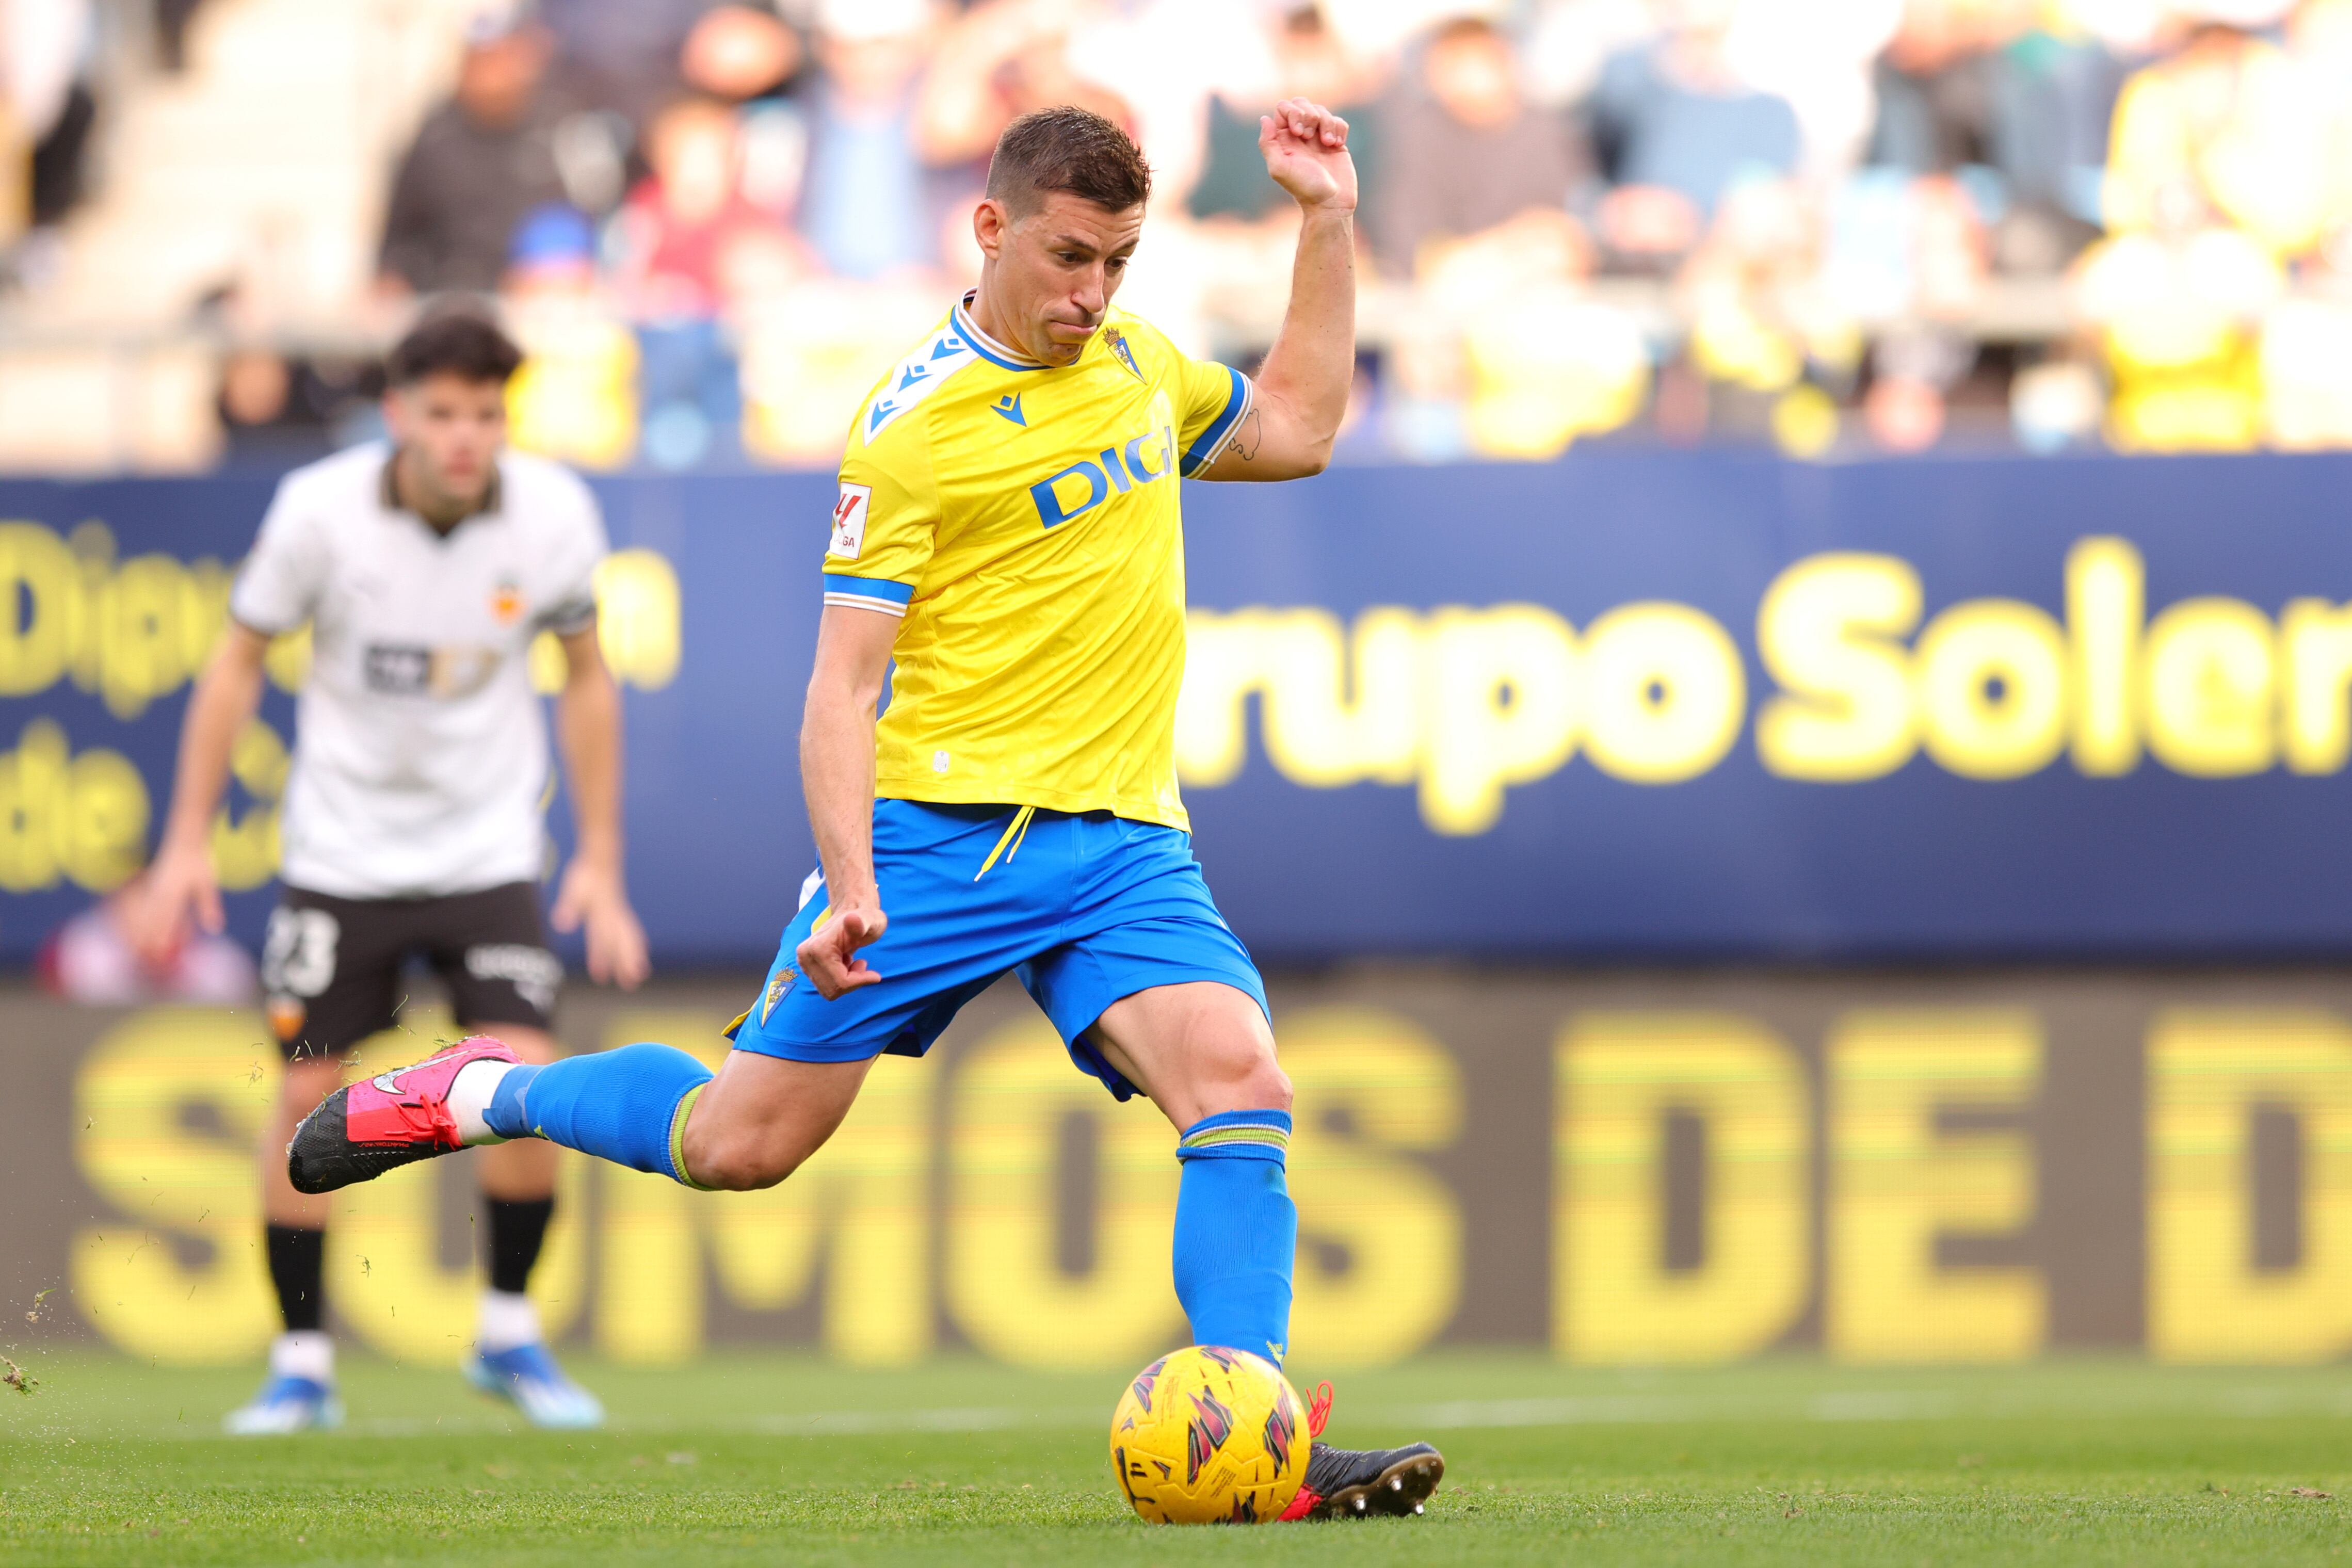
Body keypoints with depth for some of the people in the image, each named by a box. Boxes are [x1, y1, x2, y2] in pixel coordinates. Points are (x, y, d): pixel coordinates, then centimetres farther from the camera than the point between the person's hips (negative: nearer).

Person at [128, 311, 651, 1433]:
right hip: (339, 855, 0)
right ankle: (301, 1366, 12)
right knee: (307, 1097, -3)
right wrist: (186, 841, -3)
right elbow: (238, 663, -2)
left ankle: (509, 1335, 8)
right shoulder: (320, 509, -15)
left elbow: (586, 681, 3)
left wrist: (602, 864, 1)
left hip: (489, 852, 0)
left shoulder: (555, 514, -11)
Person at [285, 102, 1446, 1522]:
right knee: (740, 1143, -2)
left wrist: (1329, 226, 19)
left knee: (1240, 1083, -20)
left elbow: (1296, 432, 29)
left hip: (1123, 839, 5)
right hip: (939, 830, -5)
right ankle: (481, 1095, 25)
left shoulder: (1135, 362, 12)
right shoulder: (915, 431, -9)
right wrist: (851, 886, -23)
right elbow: (842, 683, -11)